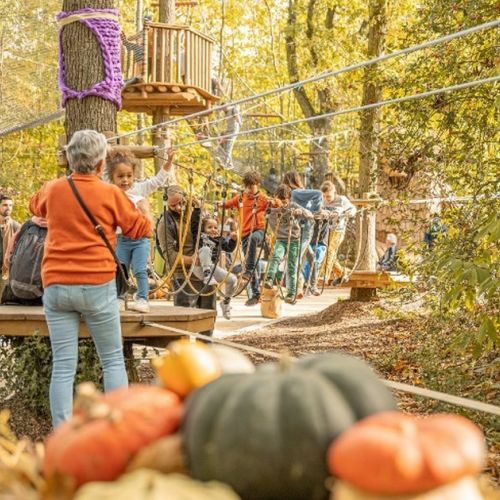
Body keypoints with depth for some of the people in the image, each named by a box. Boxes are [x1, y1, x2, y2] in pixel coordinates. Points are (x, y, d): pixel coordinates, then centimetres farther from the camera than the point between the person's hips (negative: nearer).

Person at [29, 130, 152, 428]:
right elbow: (141, 229, 6)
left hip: (56, 286, 3)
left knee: (63, 366, 2)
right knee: (113, 360, 10)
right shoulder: (110, 194, -4)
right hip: (98, 286, -2)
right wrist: (143, 211, 25)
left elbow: (36, 206, 29)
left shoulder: (52, 190, 5)